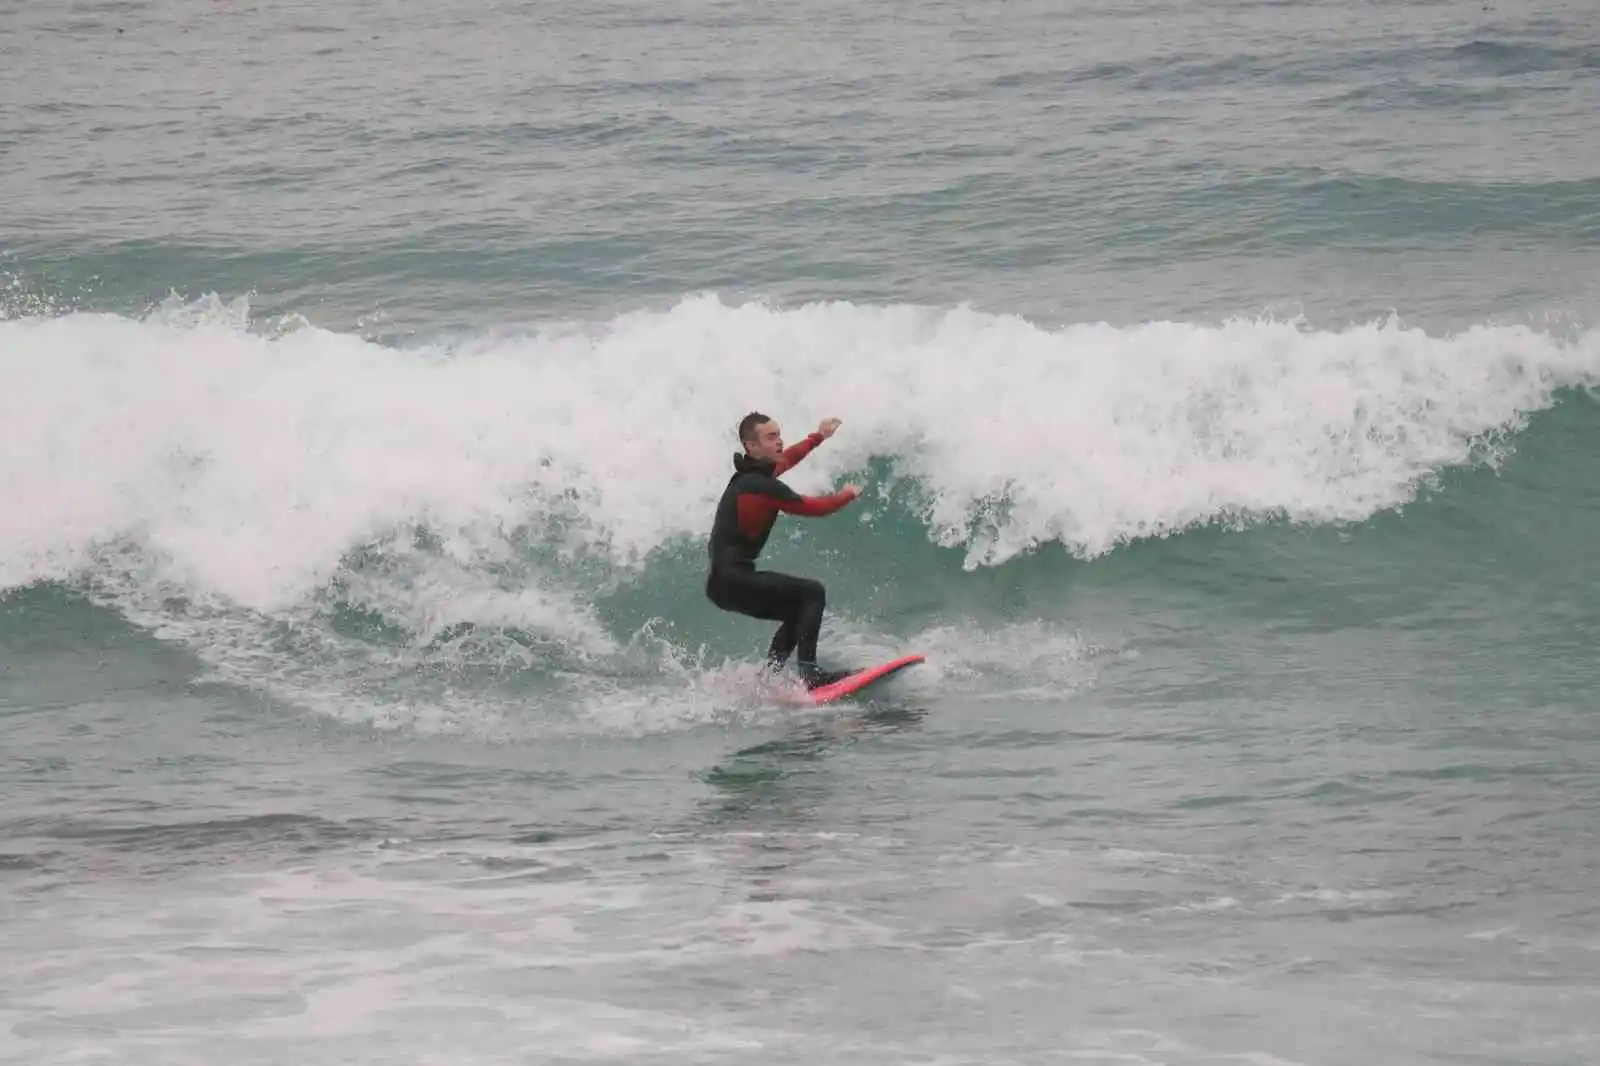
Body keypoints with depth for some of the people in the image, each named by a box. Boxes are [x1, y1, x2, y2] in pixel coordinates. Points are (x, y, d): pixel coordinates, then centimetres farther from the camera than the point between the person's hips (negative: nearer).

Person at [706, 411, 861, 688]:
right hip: (732, 580, -10)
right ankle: (807, 673, -18)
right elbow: (813, 507, -11)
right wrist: (847, 494, 8)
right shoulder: (761, 487, -18)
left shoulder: (750, 475, 13)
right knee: (812, 593, -11)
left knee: (798, 613, 20)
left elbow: (785, 459, 35)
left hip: (724, 582, 10)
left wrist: (818, 437, 45)